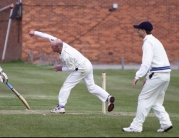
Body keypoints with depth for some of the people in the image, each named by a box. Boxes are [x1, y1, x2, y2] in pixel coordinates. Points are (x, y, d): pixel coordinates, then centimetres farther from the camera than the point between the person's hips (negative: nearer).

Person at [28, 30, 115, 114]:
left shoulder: (66, 55, -31)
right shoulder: (61, 44, -8)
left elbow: (71, 68, -21)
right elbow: (49, 37, 0)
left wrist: (61, 68, -7)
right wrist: (35, 33, 1)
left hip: (81, 69, -9)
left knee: (67, 86, -3)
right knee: (91, 86, 15)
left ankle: (61, 107, -2)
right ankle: (108, 97, 6)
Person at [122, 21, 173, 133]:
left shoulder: (148, 42, -11)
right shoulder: (155, 41, 20)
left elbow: (147, 62, -21)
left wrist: (137, 77, -22)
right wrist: (148, 77, 25)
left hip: (157, 74, -9)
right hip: (166, 74, 9)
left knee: (144, 99, -2)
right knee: (156, 101, 16)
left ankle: (136, 126, 0)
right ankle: (165, 123, 4)